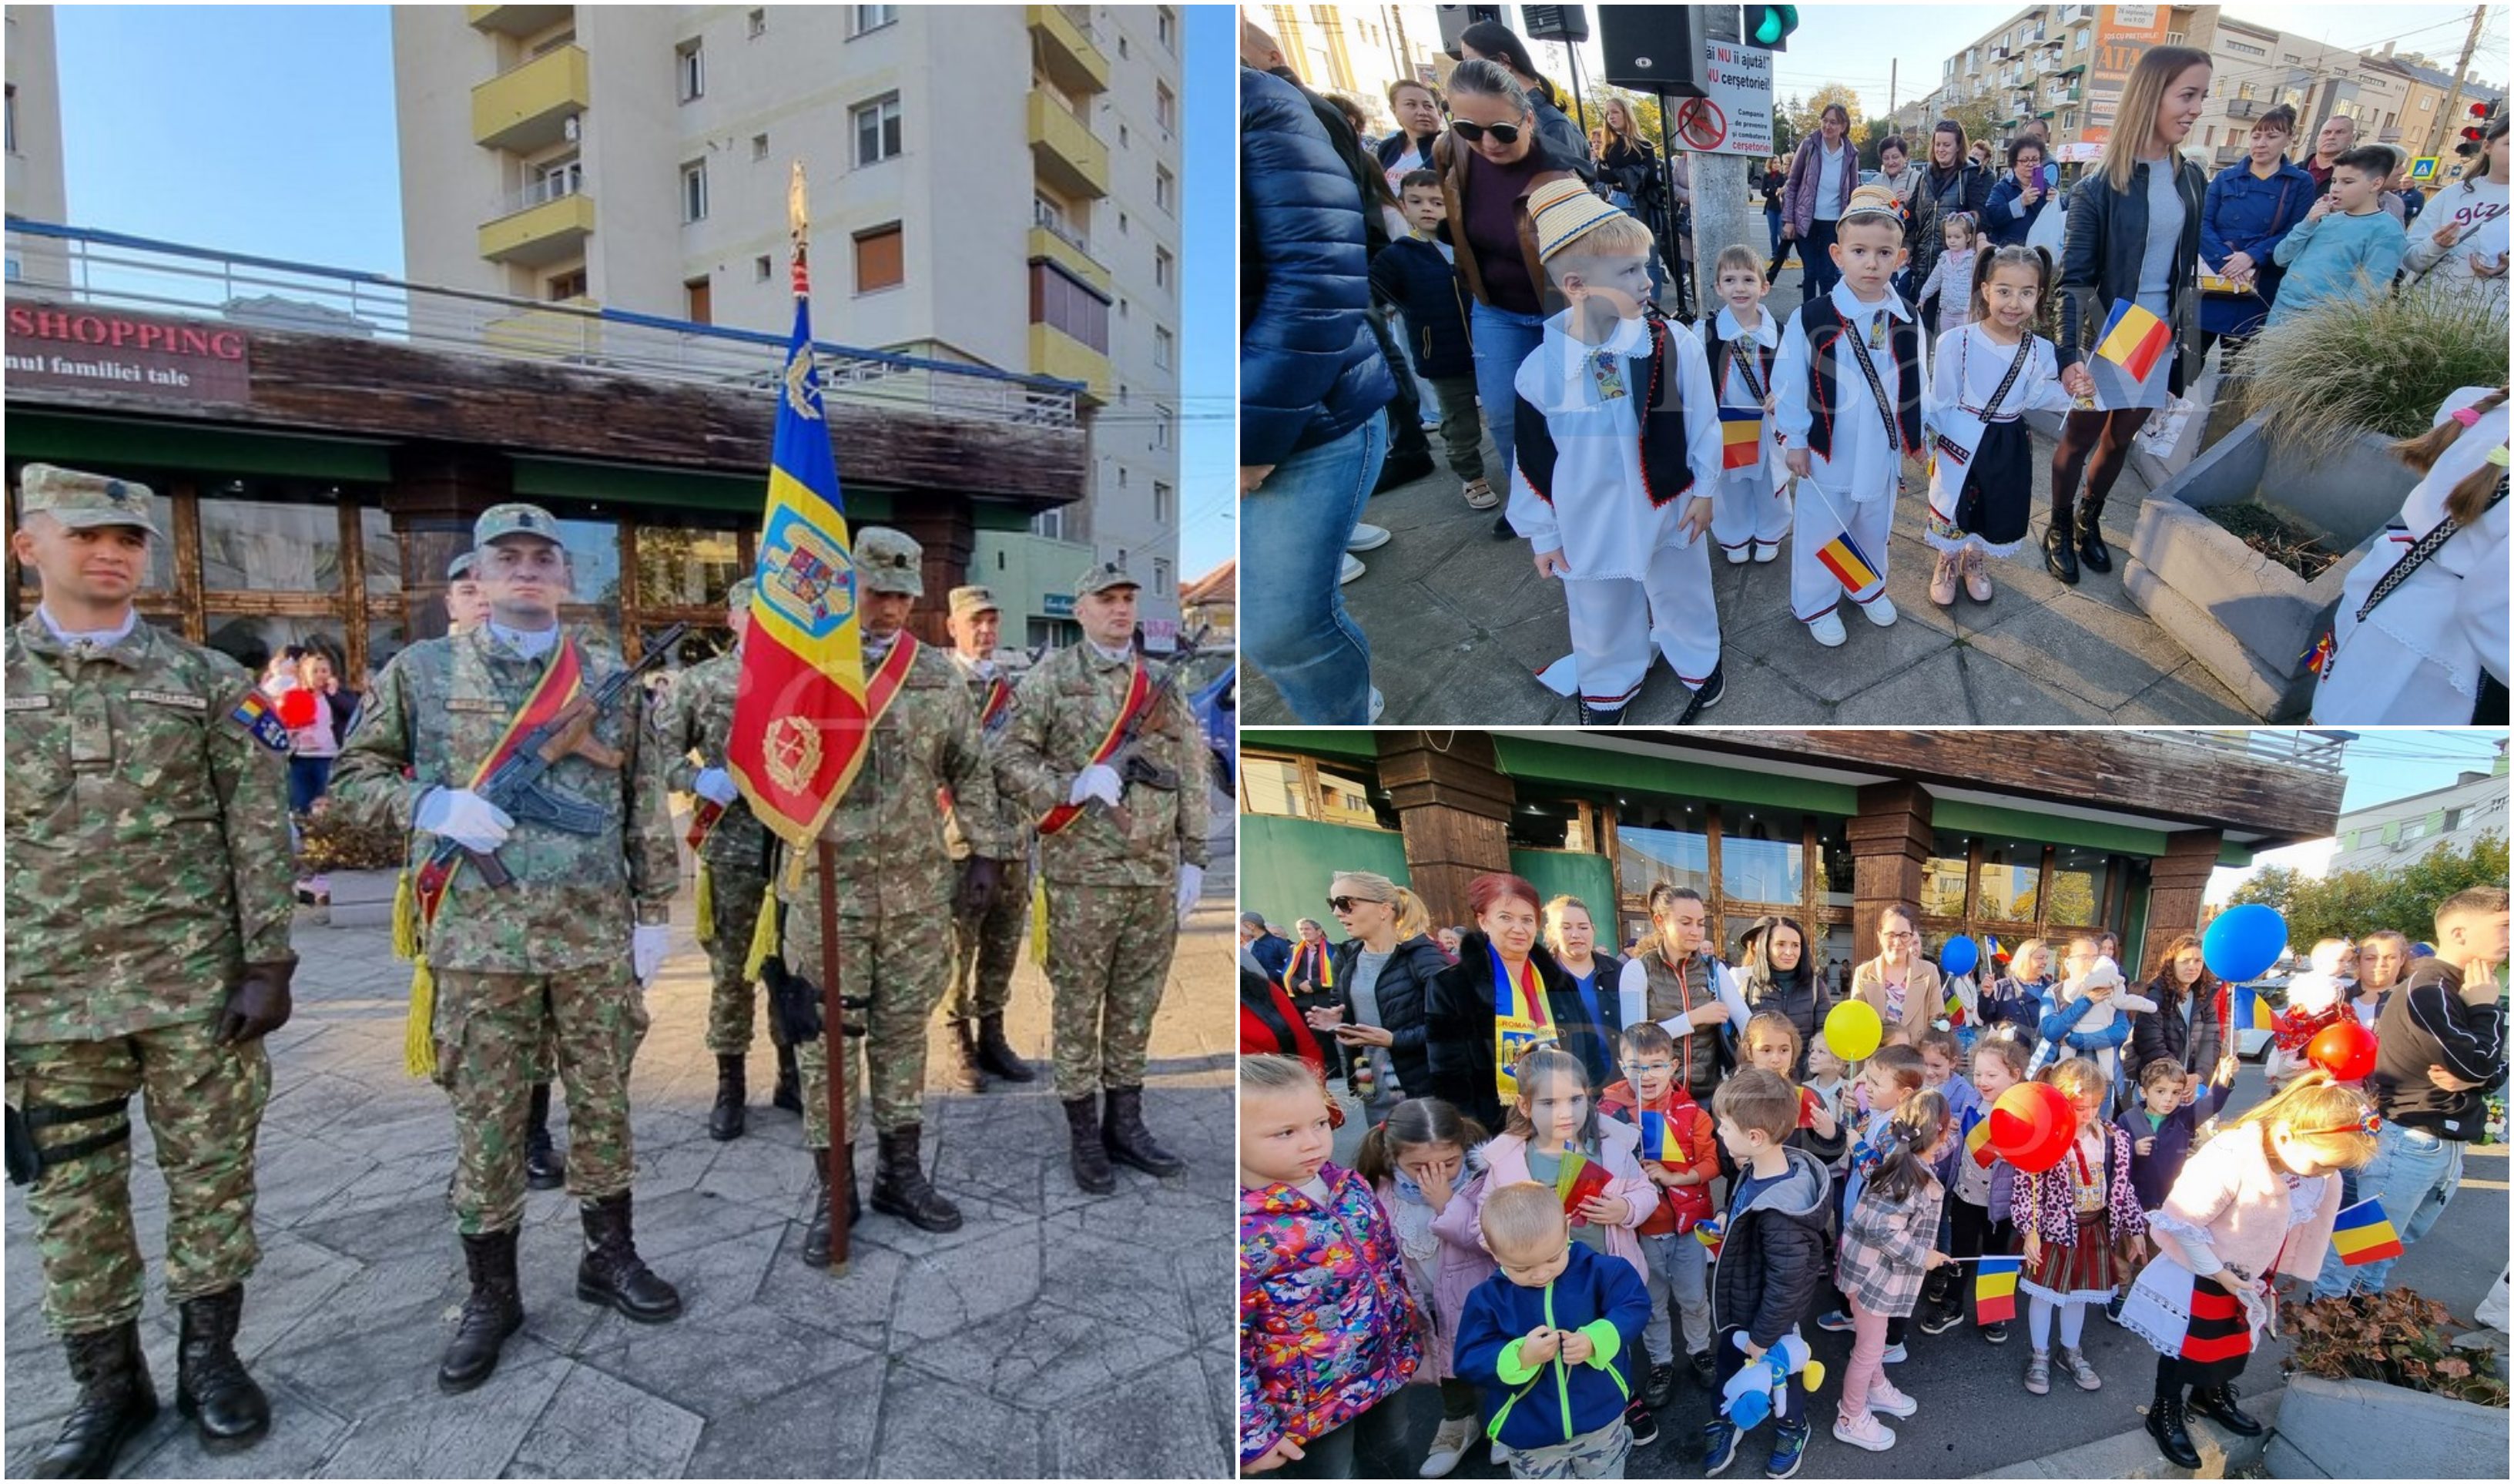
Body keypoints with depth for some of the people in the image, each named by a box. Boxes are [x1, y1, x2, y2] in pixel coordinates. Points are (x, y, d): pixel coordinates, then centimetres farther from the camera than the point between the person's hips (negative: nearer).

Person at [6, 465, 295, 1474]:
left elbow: (261, 831, -2)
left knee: (212, 1175, 8)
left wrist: (268, 963, -8)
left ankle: (210, 1357, 24)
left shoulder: (207, 680, 0)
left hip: (198, 985, -1)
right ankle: (107, 1383, 26)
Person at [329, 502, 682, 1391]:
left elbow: (647, 806, 6)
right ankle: (491, 1294, 25)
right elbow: (353, 777, 8)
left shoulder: (611, 676, 5)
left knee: (603, 1102, 11)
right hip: (479, 938, 0)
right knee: (485, 1119, 8)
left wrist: (654, 911, 4)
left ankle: (610, 1256, 30)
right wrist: (431, 804, -12)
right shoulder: (422, 671, 4)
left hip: (595, 934, 1)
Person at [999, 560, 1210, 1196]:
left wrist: (1193, 858, 5)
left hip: (1157, 875, 4)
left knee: (1137, 1006, 13)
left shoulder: (1164, 681, 10)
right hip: (1083, 874, -4)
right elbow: (1010, 757, -3)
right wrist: (1072, 787, -18)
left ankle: (1126, 1125, 27)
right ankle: (1085, 1136, 20)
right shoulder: (1051, 677, -1)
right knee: (1078, 1008, 6)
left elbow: (1191, 777, 10)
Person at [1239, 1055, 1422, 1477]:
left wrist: (1413, 1336, 16)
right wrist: (1252, 1436, -17)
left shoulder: (1349, 1187, -9)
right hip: (1313, 1401, -6)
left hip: (1391, 1363, 6)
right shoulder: (1245, 1235, -30)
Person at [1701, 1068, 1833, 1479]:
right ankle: (1728, 1420, 52)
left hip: (1768, 1314, -7)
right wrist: (1726, 1216, -5)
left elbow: (1786, 1283, -31)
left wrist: (1762, 1338, -20)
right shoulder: (1758, 1168, -15)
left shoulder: (1779, 1211, -40)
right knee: (1726, 1360, 26)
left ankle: (1792, 1429, 51)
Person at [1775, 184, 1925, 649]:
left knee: (1874, 528, 22)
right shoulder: (1811, 319, -16)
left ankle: (1868, 587, 45)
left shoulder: (1906, 319, -3)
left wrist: (1916, 435, 12)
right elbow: (1789, 384, -11)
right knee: (1821, 532, 9)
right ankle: (1814, 604, 27)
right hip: (1829, 452, -4)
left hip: (1883, 451, 4)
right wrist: (1795, 441, -9)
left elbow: (1916, 383, 7)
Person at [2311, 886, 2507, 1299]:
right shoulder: (2428, 989, -18)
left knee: (2402, 1236, 19)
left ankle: (2369, 1295, 34)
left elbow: (2495, 1071, 8)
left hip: (2446, 1144, 8)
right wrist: (2487, 1006, -12)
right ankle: (2326, 1303, 13)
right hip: (2407, 1141, -8)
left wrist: (2471, 1079, -14)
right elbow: (2477, 1063, -24)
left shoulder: (2464, 990, 9)